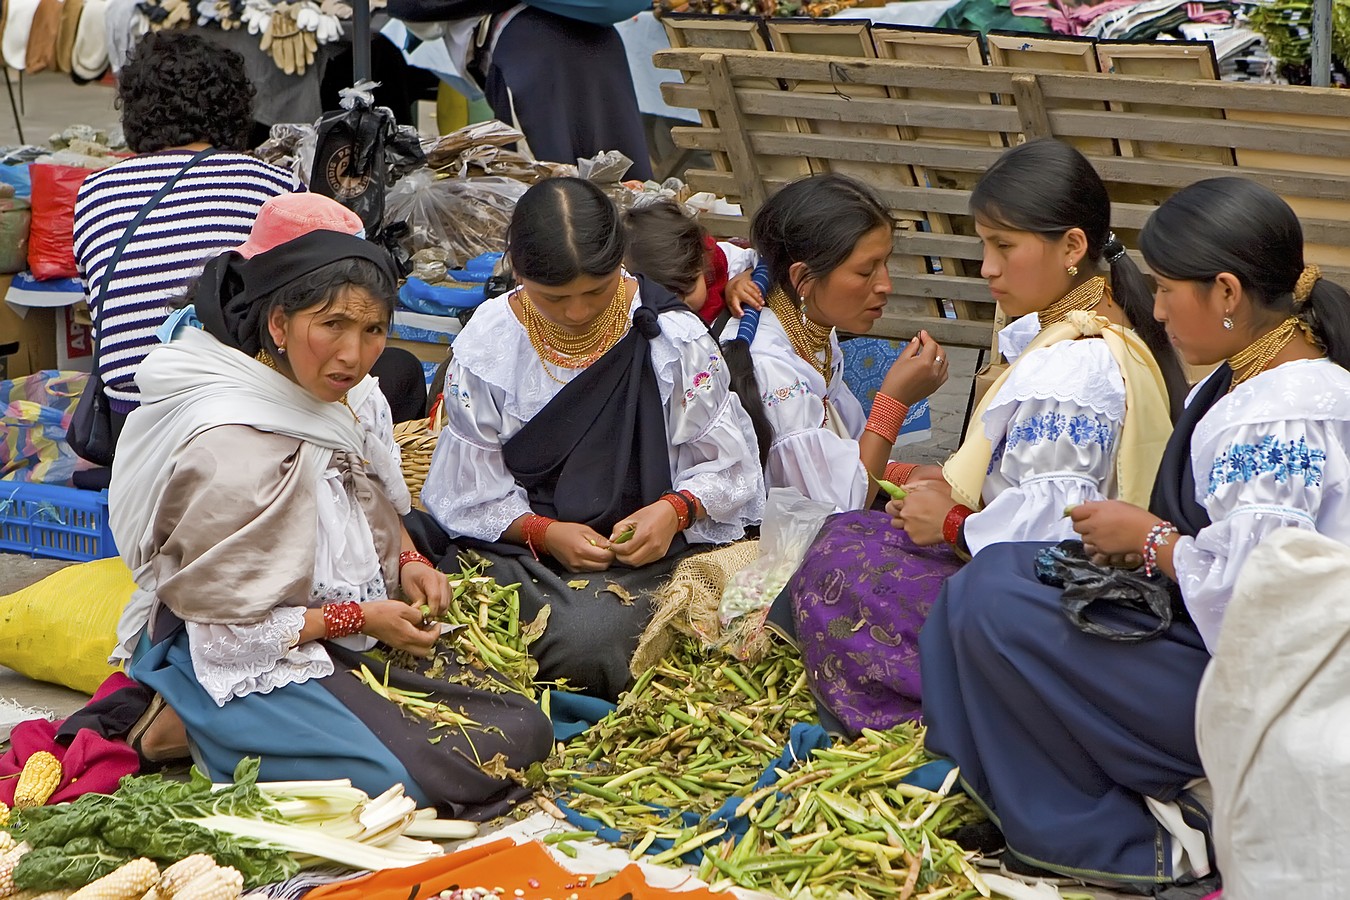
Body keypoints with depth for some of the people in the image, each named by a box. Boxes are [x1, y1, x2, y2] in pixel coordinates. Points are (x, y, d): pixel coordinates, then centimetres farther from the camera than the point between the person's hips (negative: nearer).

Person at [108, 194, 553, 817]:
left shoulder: (351, 398, 0)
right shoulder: (227, 444, -25)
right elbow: (222, 621, -20)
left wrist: (407, 564, -1)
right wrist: (361, 618, -15)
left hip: (352, 642, 9)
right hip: (242, 667, -9)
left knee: (522, 731, -1)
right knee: (417, 773, -24)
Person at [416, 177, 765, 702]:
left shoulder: (672, 337, -1)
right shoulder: (487, 344, 1)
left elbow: (726, 463, 4)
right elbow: (470, 489, 3)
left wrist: (676, 510, -16)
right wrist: (543, 533, -14)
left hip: (640, 547, -1)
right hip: (517, 549, 1)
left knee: (589, 639, -33)